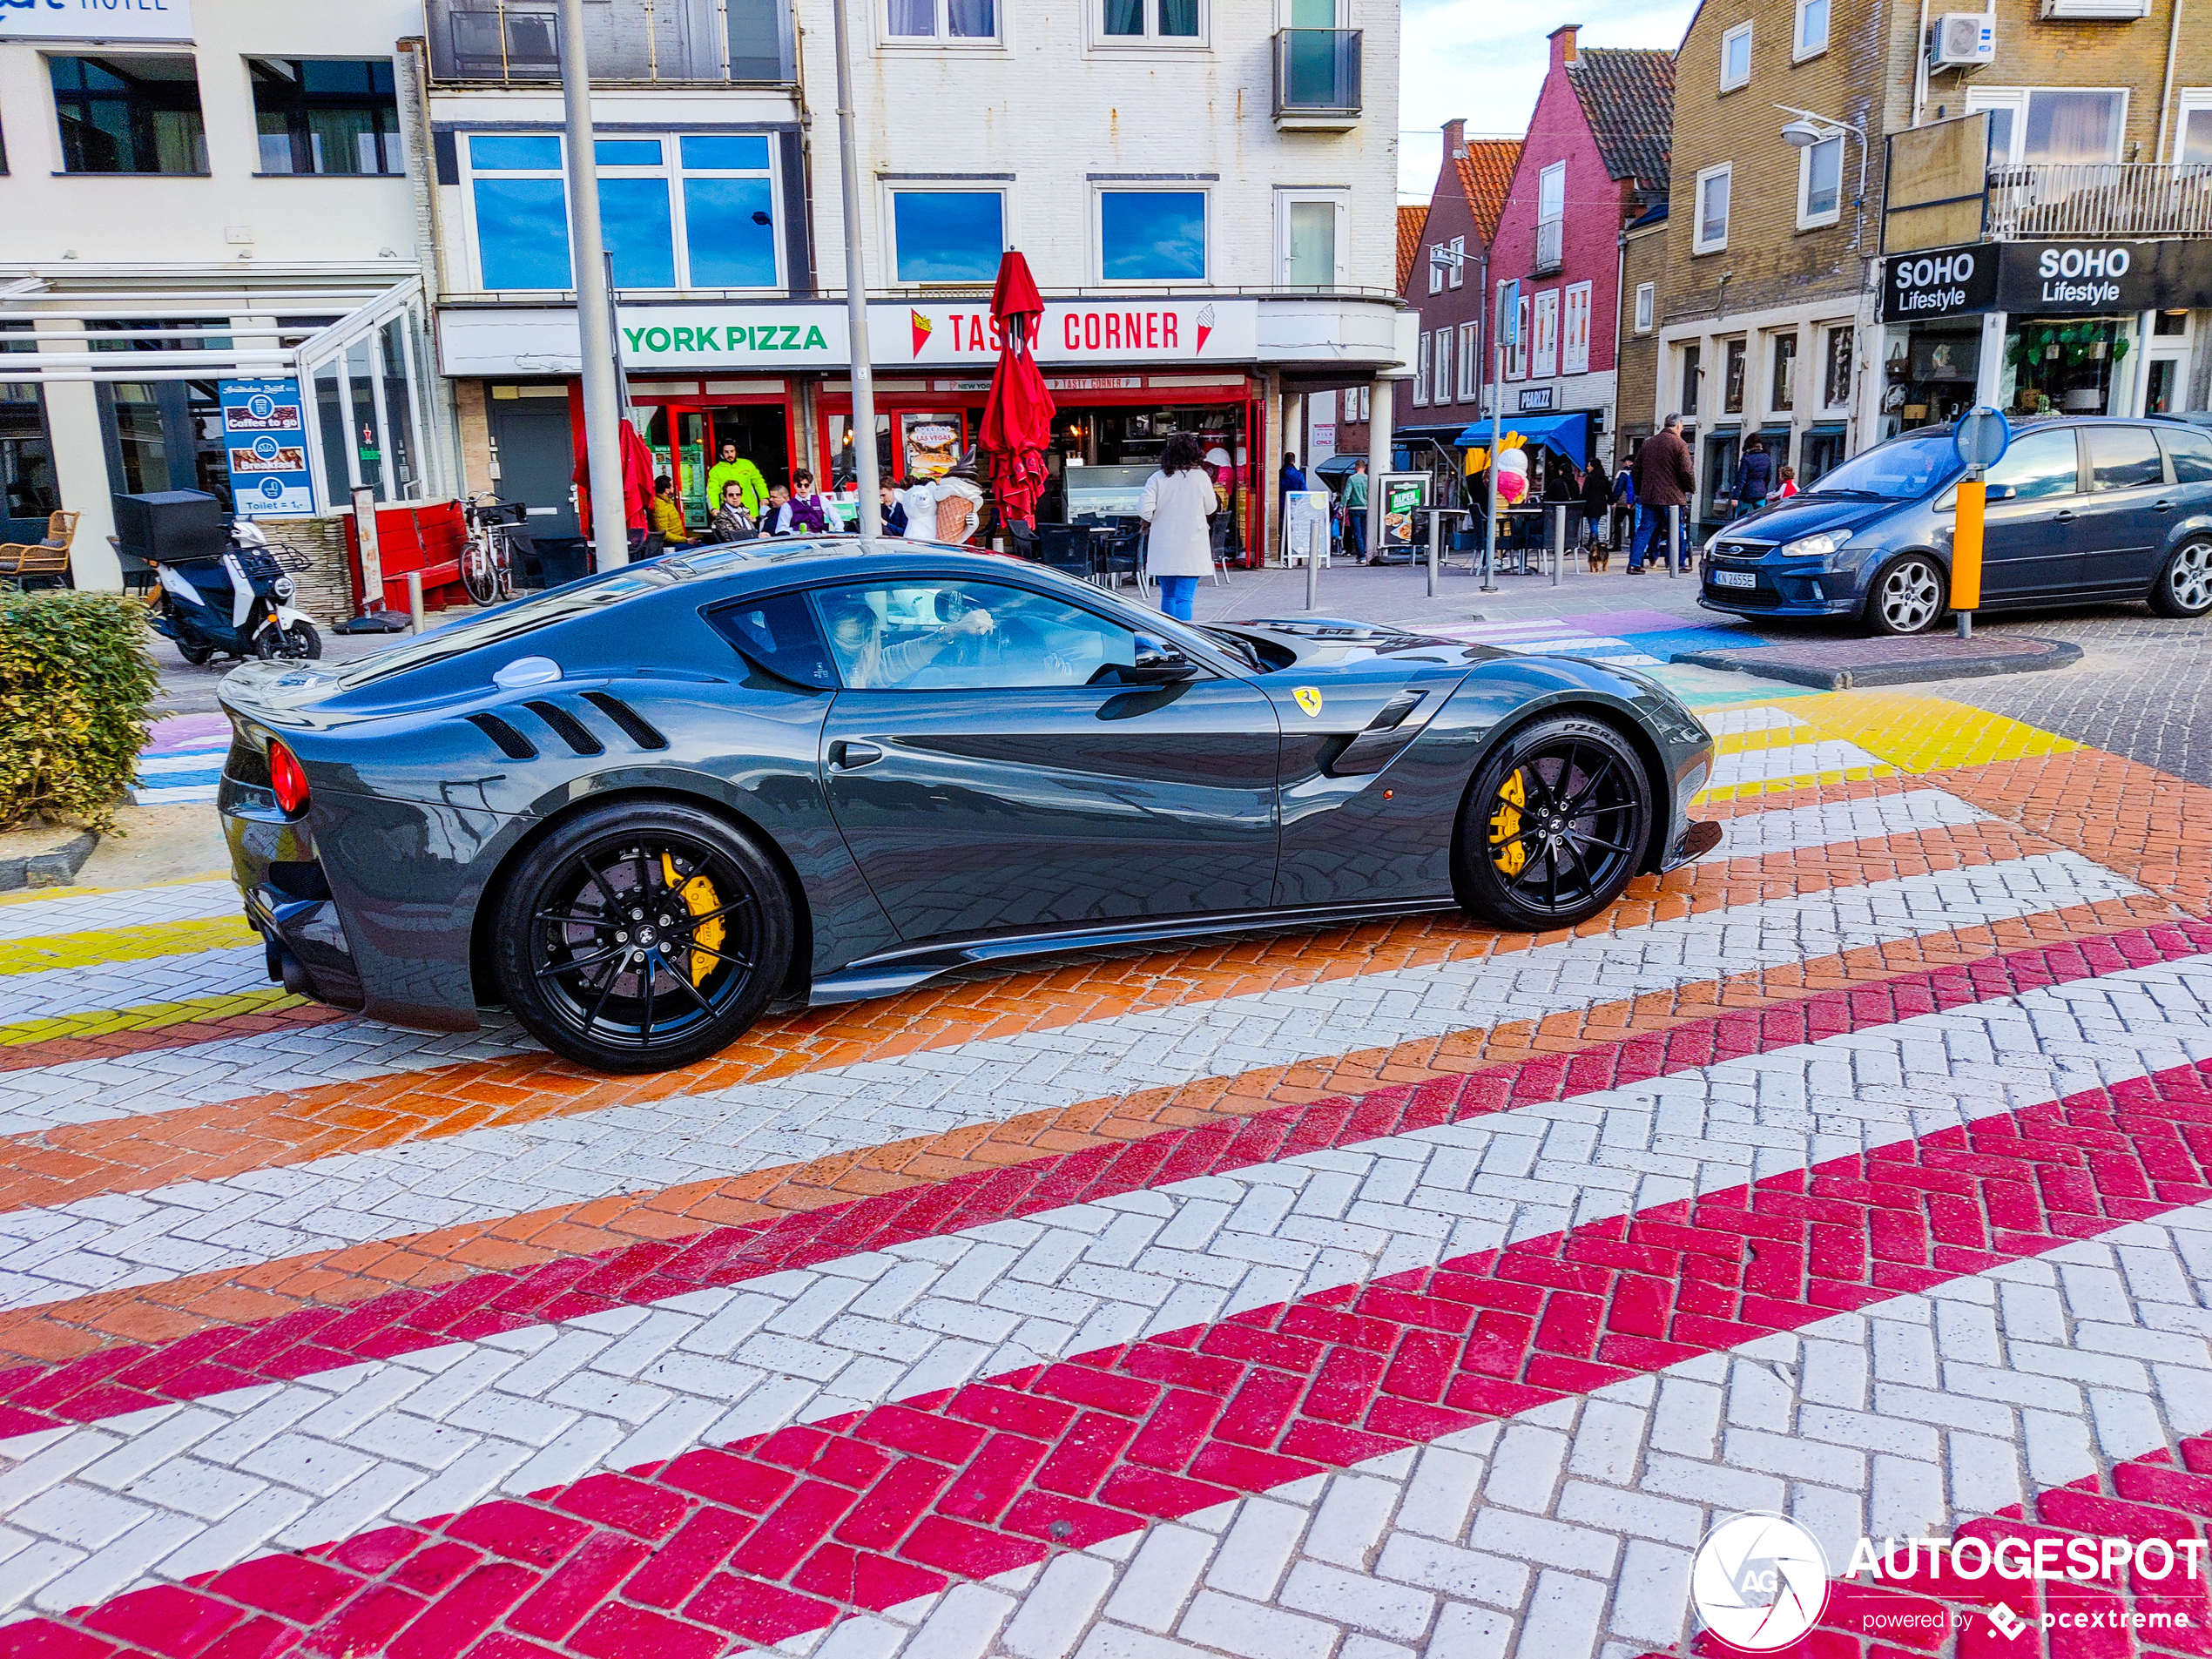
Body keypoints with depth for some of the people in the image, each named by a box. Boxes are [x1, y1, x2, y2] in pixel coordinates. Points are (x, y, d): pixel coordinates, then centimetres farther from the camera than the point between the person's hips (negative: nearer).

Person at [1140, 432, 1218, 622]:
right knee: (1184, 598, -4)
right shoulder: (1201, 477, -4)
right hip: (1190, 549, -2)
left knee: (1167, 596, 14)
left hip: (1163, 549, 2)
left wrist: (1151, 520, 11)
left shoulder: (1157, 478, -3)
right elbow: (1210, 509, 8)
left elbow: (1144, 510, -9)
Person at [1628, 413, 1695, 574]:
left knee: (1644, 530, 4)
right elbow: (1687, 471, -12)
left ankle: (1634, 563, -5)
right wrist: (1691, 488, 5)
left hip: (1648, 496, 4)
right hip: (1672, 497, -4)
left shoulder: (1648, 443, 11)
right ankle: (1681, 563, 15)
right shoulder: (1679, 444, -6)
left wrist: (1639, 491, 22)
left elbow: (1637, 469, 14)